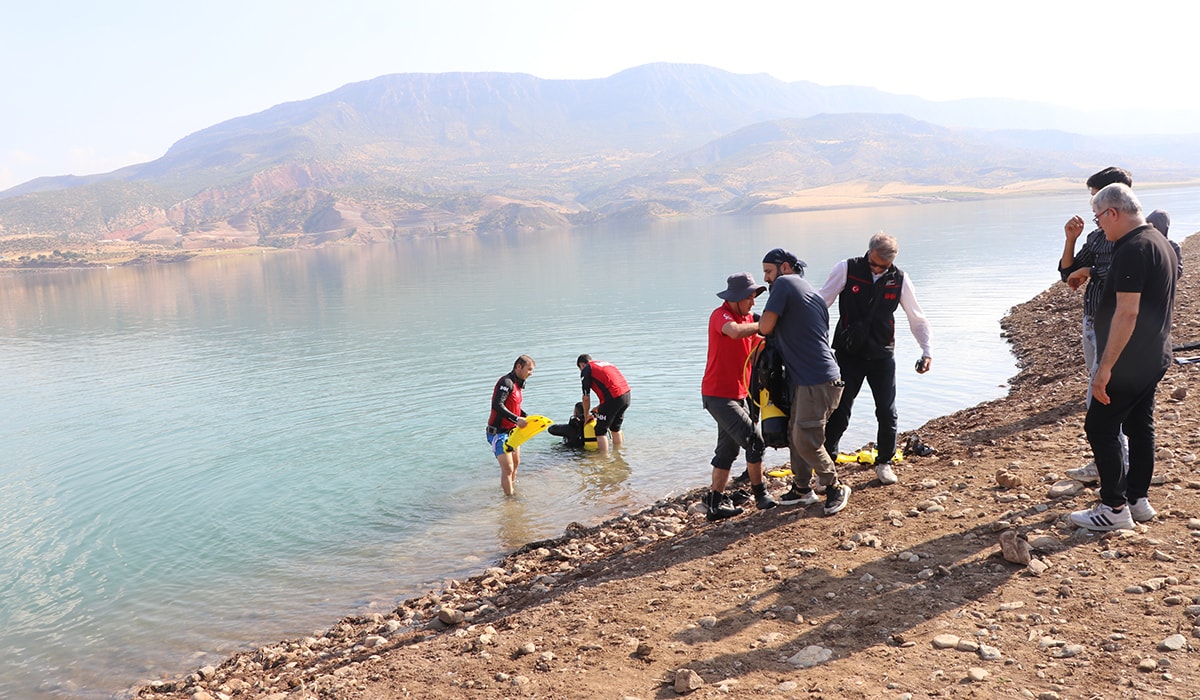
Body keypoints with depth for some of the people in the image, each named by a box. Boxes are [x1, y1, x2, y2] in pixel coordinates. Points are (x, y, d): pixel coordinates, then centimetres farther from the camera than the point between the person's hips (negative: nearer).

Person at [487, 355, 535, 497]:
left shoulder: (517, 384, 12)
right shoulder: (506, 382, -19)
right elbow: (497, 405, -31)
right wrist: (516, 419, -34)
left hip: (511, 431, 10)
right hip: (498, 432, -10)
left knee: (515, 463, 23)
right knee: (508, 468, -12)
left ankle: (511, 488, 41)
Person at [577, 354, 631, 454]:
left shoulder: (586, 369, 4)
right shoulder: (606, 363, 26)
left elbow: (586, 398, 4)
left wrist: (586, 417, 17)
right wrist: (600, 407, 36)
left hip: (613, 397, -8)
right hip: (626, 395, 8)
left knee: (600, 431, 3)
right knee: (616, 429, 24)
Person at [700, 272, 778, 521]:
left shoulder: (747, 317, 11)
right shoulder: (720, 315, -16)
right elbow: (735, 331, -38)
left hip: (739, 393, 10)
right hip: (718, 394, -10)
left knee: (729, 448, 13)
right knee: (754, 440, -10)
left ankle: (715, 501, 21)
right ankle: (760, 495, 5)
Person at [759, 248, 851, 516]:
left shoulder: (784, 284, -8)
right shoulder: (813, 293, 20)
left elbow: (765, 327, -11)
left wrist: (763, 321, 11)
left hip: (817, 381, -10)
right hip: (806, 378, 10)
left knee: (806, 441, -6)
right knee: (795, 434, 14)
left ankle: (836, 488, 9)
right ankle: (801, 489, 24)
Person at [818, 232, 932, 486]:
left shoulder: (900, 279, -3)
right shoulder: (846, 269, -10)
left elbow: (917, 318, 6)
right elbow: (820, 304, -5)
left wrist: (927, 351, -2)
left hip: (882, 356, 2)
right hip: (848, 354, -2)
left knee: (887, 414, 6)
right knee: (839, 413, -5)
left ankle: (884, 463, 26)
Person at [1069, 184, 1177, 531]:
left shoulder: (1132, 249, -21)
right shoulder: (1160, 242, 12)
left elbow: (1127, 313, -27)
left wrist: (1105, 368, -25)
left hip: (1130, 362, -10)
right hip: (1154, 358, 10)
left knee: (1100, 427, -3)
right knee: (1140, 426, 15)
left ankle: (1114, 508, 1)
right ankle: (1138, 500, 24)